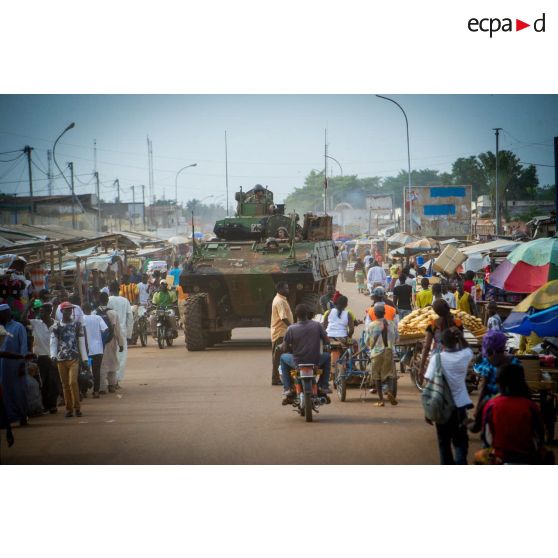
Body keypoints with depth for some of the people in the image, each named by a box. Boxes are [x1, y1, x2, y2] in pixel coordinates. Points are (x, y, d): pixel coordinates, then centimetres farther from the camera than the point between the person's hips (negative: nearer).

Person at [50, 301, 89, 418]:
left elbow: (81, 342, 7)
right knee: (65, 385, 4)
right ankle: (69, 408, 11)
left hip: (74, 359, -1)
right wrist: (53, 355, -18)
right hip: (61, 359, 1)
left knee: (73, 382, -15)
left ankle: (77, 407, -6)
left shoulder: (77, 324, 6)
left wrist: (84, 358, 3)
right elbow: (53, 342, -1)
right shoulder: (56, 327, 5)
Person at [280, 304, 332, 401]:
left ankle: (287, 389, 22)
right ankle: (323, 386, 29)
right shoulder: (317, 325, -8)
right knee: (327, 356, 34)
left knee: (283, 357, 31)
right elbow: (327, 342, 1)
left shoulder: (291, 329, -11)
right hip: (315, 362, 1)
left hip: (297, 363, -1)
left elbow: (284, 348, -5)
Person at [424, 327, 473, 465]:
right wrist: (460, 336, 4)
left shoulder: (437, 359, -13)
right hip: (460, 405, 1)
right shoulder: (464, 356, -5)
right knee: (460, 441, 8)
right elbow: (467, 348, 22)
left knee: (444, 441, 13)